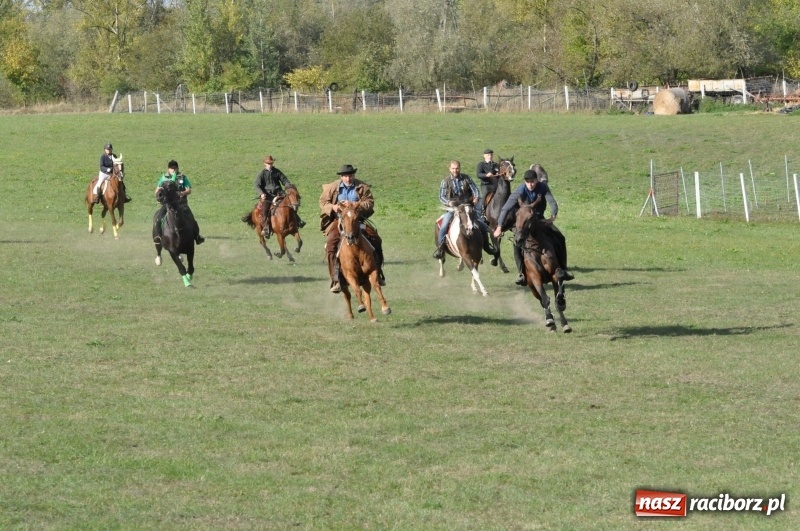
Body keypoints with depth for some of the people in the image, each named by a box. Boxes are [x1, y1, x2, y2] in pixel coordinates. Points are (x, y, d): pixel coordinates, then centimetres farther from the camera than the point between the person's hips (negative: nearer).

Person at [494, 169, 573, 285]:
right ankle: (522, 273, -17)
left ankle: (563, 268, 7)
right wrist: (499, 227, -35)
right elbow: (506, 209, -27)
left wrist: (553, 216, -47)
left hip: (539, 219, 3)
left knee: (560, 238, -7)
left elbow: (552, 202, -26)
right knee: (518, 244, -26)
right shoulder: (520, 192, -25)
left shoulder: (543, 187, -17)